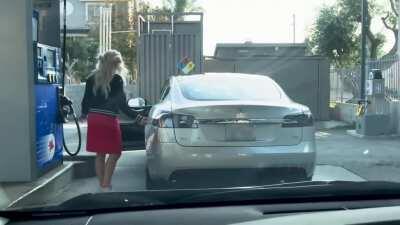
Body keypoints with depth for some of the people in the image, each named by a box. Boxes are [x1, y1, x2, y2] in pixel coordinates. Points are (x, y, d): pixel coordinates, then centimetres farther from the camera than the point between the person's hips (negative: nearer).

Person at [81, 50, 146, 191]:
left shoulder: (92, 79, 6)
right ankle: (106, 185, 1)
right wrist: (138, 118, -9)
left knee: (100, 154, 14)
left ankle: (102, 184, 20)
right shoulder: (117, 79, -9)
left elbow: (85, 100, 9)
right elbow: (122, 105, -12)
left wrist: (84, 114, 28)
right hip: (109, 120, -6)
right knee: (114, 153, 6)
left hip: (93, 119, 6)